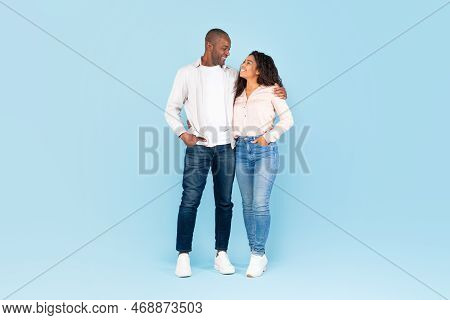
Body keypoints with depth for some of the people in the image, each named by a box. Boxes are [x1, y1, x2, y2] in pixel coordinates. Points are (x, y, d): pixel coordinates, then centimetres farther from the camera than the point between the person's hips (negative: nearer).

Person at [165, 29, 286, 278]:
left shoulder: (232, 75, 13)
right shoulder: (187, 73, 7)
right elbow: (171, 109, 8)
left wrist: (277, 93, 0)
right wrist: (183, 133, -7)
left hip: (226, 145, 3)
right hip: (198, 146, -2)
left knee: (224, 202, 5)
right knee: (190, 200, -5)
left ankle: (221, 254, 14)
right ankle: (183, 255, 4)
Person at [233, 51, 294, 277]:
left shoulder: (270, 91, 2)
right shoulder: (238, 94, 15)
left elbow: (287, 119, 1)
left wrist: (268, 137, -9)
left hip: (265, 150, -5)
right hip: (242, 150, 5)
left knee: (260, 204, -10)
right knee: (247, 205, 4)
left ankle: (258, 255, -1)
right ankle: (257, 254, 13)